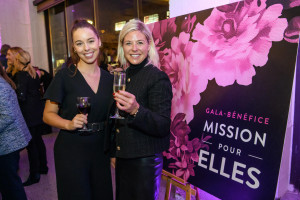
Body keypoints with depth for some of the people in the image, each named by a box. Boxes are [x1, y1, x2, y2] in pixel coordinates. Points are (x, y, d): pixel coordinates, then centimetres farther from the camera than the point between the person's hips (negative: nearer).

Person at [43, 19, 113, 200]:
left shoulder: (109, 78, 3)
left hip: (100, 149, 4)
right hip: (71, 150, -4)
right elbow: (48, 115, -4)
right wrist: (69, 124, -23)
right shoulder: (64, 76, -9)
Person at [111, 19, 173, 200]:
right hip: (122, 158, 7)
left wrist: (136, 110, -36)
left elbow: (163, 127, -21)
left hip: (145, 161, -6)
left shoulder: (158, 78, -15)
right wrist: (114, 151, 15)